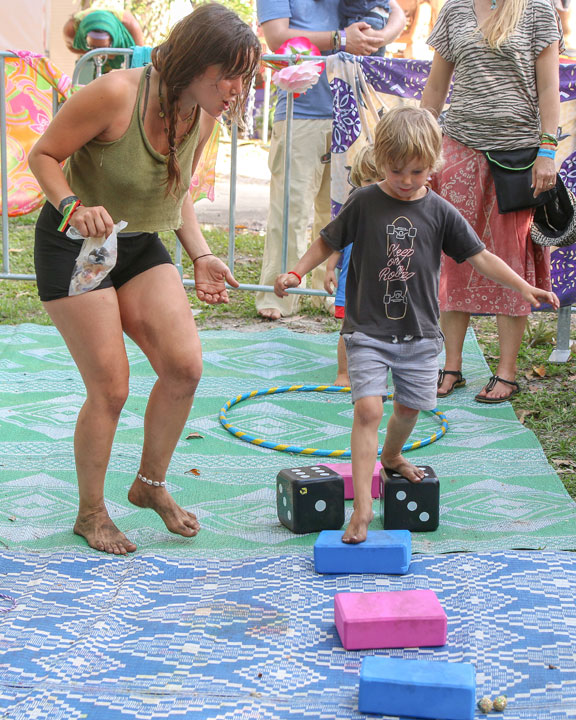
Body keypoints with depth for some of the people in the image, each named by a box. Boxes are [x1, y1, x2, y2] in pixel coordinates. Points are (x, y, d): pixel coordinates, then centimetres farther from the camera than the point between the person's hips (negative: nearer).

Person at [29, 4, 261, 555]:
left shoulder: (203, 115, -3)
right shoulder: (116, 95, -26)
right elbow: (43, 155, -15)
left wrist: (200, 257, 1)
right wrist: (74, 207, -33)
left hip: (141, 246, 6)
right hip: (75, 243, -6)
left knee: (185, 367, -7)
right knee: (110, 389, -7)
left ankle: (150, 484, 17)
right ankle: (90, 512, 16)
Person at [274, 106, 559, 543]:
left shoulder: (440, 212, -1)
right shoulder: (364, 203, -4)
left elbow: (480, 258, 4)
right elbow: (328, 242, 8)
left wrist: (523, 287, -2)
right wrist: (297, 272, -4)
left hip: (419, 332, 3)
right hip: (368, 330, -3)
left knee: (410, 406, 14)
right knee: (368, 408, -15)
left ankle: (391, 455, 48)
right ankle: (362, 506, -14)